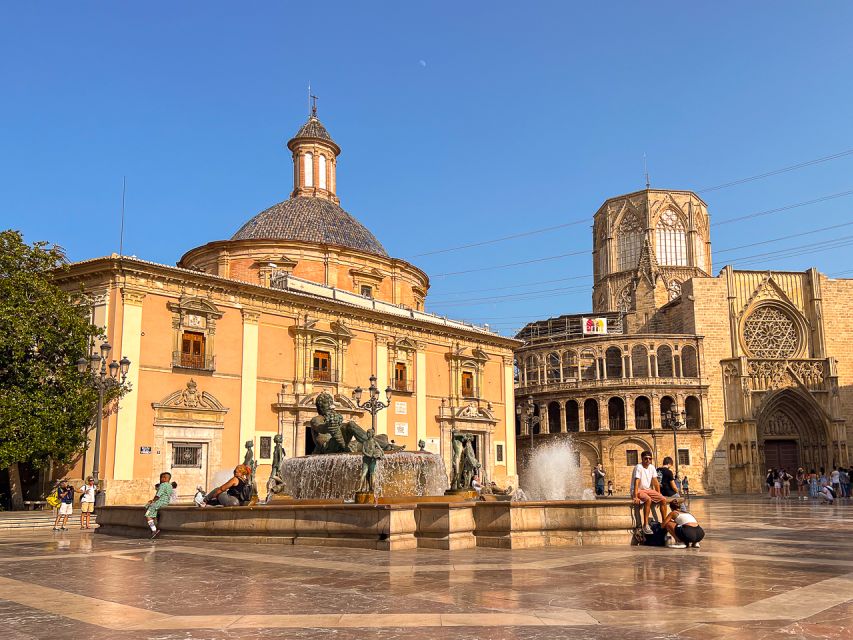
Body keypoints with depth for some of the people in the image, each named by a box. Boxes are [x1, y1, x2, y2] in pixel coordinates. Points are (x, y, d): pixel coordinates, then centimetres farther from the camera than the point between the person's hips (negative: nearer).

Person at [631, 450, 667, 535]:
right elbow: (636, 482, -24)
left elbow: (655, 482, 7)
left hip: (648, 490, 7)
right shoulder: (638, 467, -17)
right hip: (638, 490, -7)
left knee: (663, 499, -8)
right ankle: (645, 525, -31)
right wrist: (635, 497, -31)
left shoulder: (652, 467, 4)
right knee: (648, 499, -34)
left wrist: (658, 495, 2)